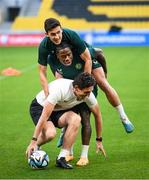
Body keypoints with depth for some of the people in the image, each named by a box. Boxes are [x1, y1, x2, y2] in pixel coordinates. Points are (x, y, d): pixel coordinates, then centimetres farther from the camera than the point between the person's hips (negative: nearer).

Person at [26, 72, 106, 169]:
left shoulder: (88, 94, -20)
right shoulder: (60, 89, -37)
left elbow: (97, 115, -2)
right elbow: (44, 117, -37)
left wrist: (99, 140, 3)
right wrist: (33, 141, -38)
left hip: (59, 110, 5)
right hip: (39, 107, -5)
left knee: (76, 118, -29)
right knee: (50, 133, -35)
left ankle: (61, 158, -21)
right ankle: (33, 148, -1)